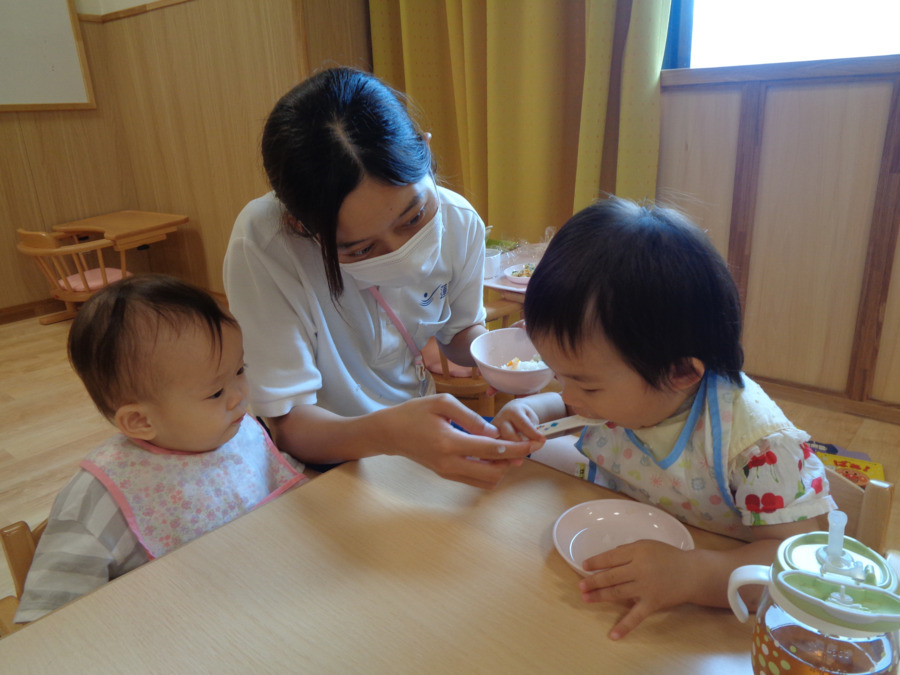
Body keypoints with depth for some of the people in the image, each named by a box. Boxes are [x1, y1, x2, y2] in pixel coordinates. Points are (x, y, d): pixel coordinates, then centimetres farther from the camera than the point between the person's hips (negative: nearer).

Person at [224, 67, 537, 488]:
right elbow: (288, 424, -22)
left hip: (421, 421, 3)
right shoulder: (262, 245, -25)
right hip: (321, 457, -2)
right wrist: (387, 434, -39)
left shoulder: (458, 222, -12)